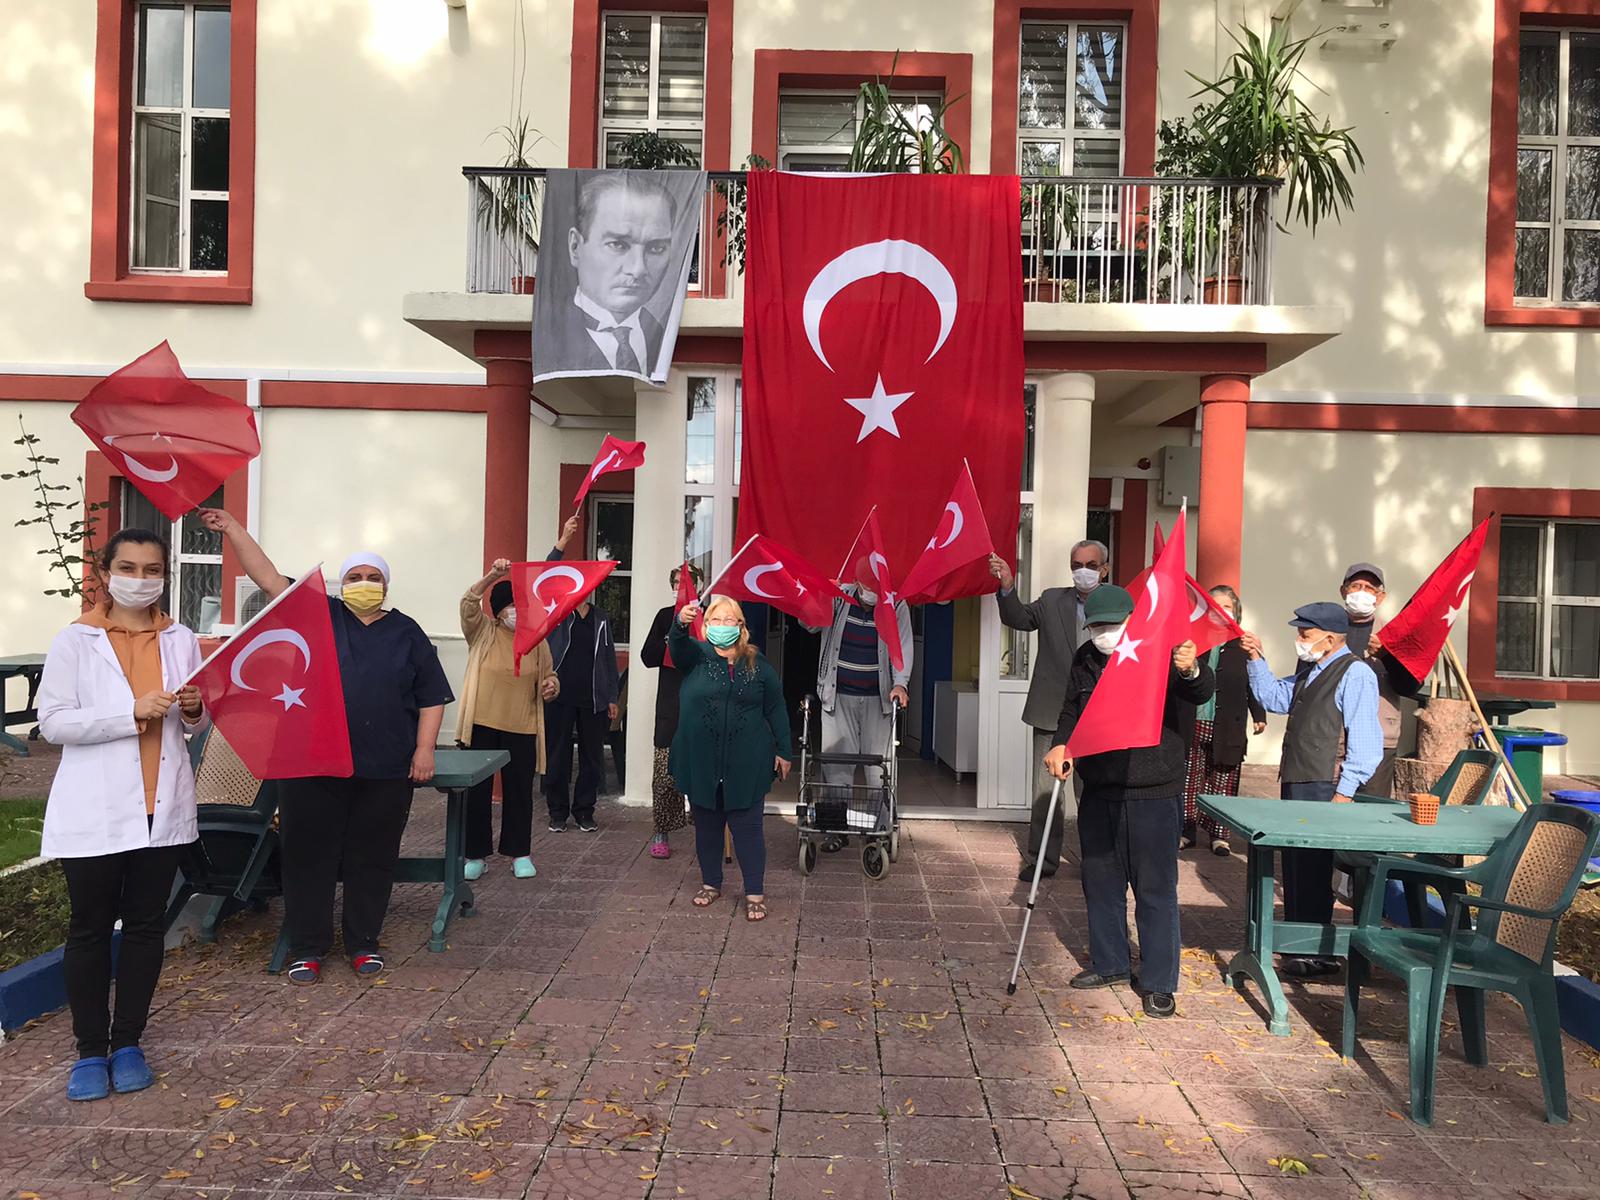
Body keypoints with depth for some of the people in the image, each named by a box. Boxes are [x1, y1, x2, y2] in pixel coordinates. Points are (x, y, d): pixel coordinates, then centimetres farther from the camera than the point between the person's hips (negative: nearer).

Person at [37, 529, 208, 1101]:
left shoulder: (181, 640, 5)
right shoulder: (74, 641, -4)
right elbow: (52, 722, -11)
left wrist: (193, 710, -9)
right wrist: (134, 712, -22)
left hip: (163, 807, 3)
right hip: (95, 811, -3)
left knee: (146, 925, 11)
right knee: (89, 929, 8)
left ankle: (128, 1042, 24)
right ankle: (90, 1050, 21)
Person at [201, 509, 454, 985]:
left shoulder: (407, 633, 7)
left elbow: (431, 698, 6)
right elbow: (268, 577, 1)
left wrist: (425, 749, -3)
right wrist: (231, 528, -6)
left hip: (386, 770, 0)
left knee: (372, 858, 9)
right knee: (309, 855, 6)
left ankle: (364, 942, 24)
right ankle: (307, 947, 21)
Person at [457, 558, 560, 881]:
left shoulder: (537, 640, 6)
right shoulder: (483, 632, 0)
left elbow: (549, 676, 15)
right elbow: (468, 604, -18)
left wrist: (551, 685, -9)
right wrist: (492, 576, -30)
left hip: (522, 728, 1)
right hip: (482, 724, -1)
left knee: (519, 790, 8)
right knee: (477, 789, 4)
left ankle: (520, 854, 20)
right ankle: (477, 855, 17)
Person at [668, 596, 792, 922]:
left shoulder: (757, 664, 5)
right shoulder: (696, 654, 2)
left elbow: (775, 709, 7)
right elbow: (678, 645, -22)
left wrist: (783, 751, 4)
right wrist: (681, 623, -44)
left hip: (746, 764, -1)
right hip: (701, 762, 1)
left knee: (747, 828, 2)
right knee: (707, 826, 14)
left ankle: (755, 893, 12)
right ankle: (711, 883, 31)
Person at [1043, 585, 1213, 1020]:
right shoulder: (1085, 660, 6)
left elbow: (1203, 692, -28)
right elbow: (1071, 712, 18)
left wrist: (1192, 671, -51)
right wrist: (1060, 745, -1)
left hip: (1153, 793, -6)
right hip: (1098, 791, 6)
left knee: (1155, 889, 2)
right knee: (1100, 882, 16)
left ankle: (1159, 983, 15)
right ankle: (1109, 963, 34)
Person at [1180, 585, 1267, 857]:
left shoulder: (1243, 645, 6)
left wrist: (1259, 716, 4)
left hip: (1227, 727, 0)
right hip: (1192, 722, 0)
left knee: (1222, 783, 4)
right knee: (1189, 779, 5)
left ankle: (1219, 835, 14)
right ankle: (1187, 831, 15)